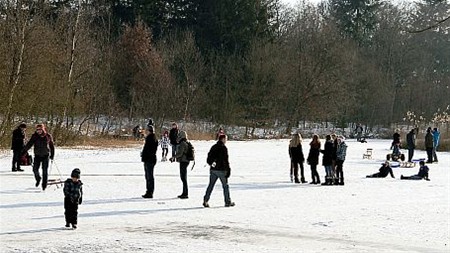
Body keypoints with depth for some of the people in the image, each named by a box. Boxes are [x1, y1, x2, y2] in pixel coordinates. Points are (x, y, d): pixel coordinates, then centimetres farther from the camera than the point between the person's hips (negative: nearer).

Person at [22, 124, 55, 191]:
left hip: (45, 155, -1)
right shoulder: (35, 136, -4)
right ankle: (38, 179, 25)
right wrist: (23, 152, -19)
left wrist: (52, 155, 9)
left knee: (45, 170, -2)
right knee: (35, 169, -6)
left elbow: (52, 146, 8)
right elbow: (29, 144, -10)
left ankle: (44, 184, 11)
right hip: (37, 155, 1)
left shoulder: (48, 136, -3)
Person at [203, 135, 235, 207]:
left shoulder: (213, 147, 11)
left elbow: (209, 158, 13)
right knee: (225, 185, 6)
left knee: (211, 185, 7)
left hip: (213, 169, 6)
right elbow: (225, 160, -14)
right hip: (221, 170, -6)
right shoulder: (224, 148, -11)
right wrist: (228, 170, -11)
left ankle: (205, 200, -2)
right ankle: (227, 202, 11)